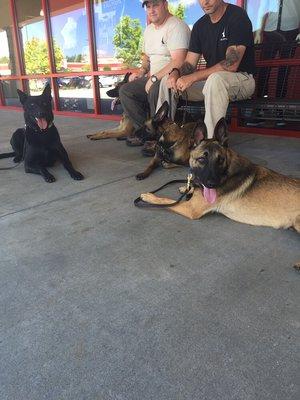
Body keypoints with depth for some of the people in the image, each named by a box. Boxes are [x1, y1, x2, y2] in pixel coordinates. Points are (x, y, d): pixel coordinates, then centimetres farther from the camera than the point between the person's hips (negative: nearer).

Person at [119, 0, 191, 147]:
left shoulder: (176, 26, -12)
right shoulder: (148, 29, 17)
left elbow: (178, 62, -24)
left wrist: (154, 78, -21)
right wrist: (141, 72, 9)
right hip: (153, 79, 9)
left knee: (155, 90, -37)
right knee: (125, 90, -2)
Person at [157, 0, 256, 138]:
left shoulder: (237, 16, -13)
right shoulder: (200, 25, 8)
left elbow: (232, 64, -24)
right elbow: (189, 64, 6)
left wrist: (193, 77, -27)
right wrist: (176, 72, -19)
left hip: (243, 79, -7)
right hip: (211, 79, 7)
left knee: (215, 79, -40)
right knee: (167, 81, -2)